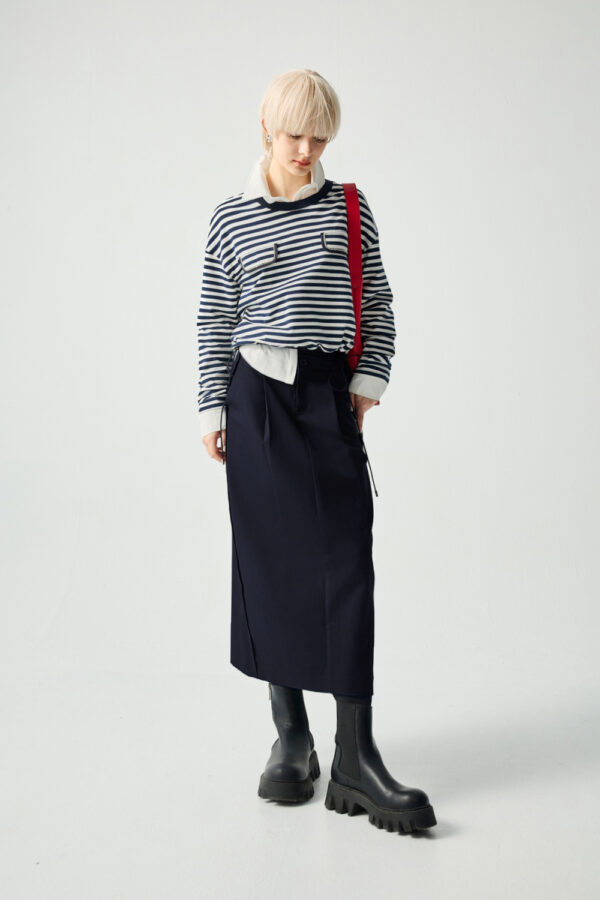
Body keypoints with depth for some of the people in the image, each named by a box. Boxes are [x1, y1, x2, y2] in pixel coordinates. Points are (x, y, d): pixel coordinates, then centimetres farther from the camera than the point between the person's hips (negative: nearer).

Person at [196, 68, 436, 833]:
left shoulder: (349, 208, 9)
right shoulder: (230, 219, 7)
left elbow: (377, 305, 12)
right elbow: (214, 321, 8)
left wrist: (370, 377, 0)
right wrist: (212, 409, 3)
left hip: (330, 398, 0)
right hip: (257, 398, 0)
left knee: (346, 567, -6)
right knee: (270, 564, 3)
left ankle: (354, 759, 0)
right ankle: (290, 738, 16)